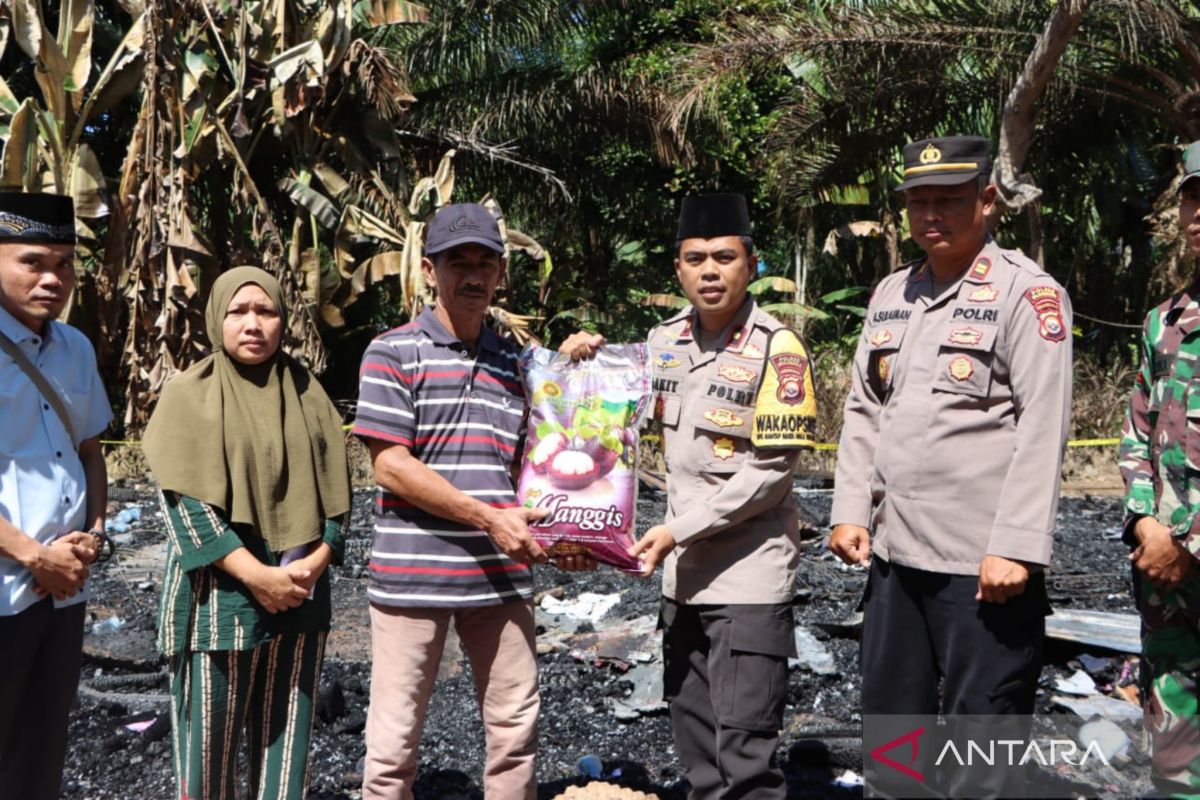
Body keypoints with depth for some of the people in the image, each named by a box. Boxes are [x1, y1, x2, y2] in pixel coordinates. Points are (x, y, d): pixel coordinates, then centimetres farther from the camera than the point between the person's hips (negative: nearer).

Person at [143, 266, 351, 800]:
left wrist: (315, 562, -10)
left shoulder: (307, 395, 9)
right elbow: (181, 498, -10)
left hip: (300, 597, 3)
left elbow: (334, 490, 7)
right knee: (210, 741, 3)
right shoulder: (190, 394, -2)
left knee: (286, 738, 8)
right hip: (220, 597, -3)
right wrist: (257, 575, -18)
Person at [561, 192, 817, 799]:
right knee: (694, 746, 18)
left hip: (750, 575, -6)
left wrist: (677, 530, -18)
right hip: (682, 573, 7)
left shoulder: (777, 349, -13)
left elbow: (770, 474, -16)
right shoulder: (665, 340, 5)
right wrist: (587, 362, 0)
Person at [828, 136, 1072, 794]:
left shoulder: (1028, 292, -7)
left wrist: (1015, 547, -19)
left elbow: (1042, 430, -14)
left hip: (985, 563, -6)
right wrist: (850, 512, 5)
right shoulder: (890, 294, 12)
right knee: (890, 718, 18)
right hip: (893, 553, 7)